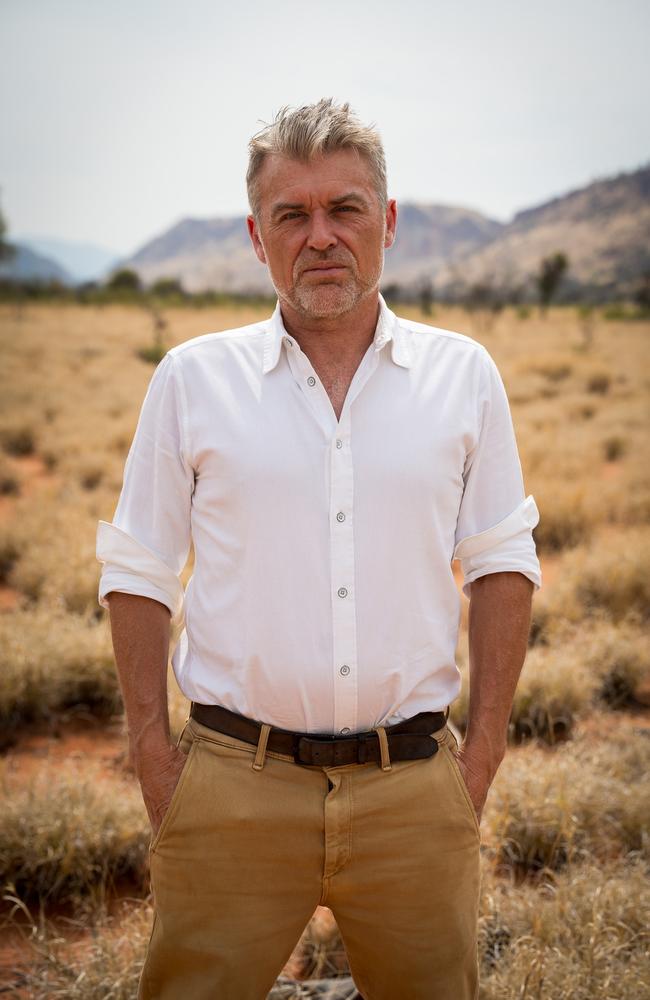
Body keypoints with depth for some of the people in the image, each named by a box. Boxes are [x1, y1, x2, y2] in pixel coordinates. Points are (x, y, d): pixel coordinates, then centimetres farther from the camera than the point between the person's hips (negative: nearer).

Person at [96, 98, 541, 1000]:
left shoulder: (464, 375, 4)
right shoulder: (192, 378, 2)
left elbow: (502, 562, 8)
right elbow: (138, 574, 6)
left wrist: (484, 748, 3)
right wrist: (152, 749, -1)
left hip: (415, 787, 1)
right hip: (232, 787, 0)